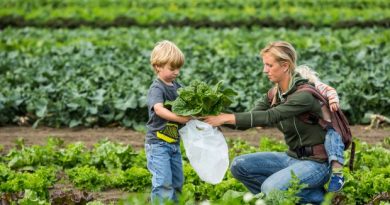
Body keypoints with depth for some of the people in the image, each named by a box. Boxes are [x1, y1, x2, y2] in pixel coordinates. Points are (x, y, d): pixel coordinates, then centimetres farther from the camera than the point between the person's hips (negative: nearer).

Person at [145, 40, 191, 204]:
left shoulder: (177, 87, 10)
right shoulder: (157, 88, -13)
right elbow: (159, 109, -30)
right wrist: (182, 119, -37)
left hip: (174, 143, 8)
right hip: (158, 143, -8)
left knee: (177, 181, 13)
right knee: (163, 182, -14)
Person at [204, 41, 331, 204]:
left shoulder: (304, 94, -21)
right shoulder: (274, 94, 5)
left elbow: (269, 117, -31)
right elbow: (251, 118, 0)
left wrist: (227, 118, -32)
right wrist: (220, 117, -16)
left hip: (316, 162, -8)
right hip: (292, 157, 8)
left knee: (271, 187, -31)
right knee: (239, 165, -6)